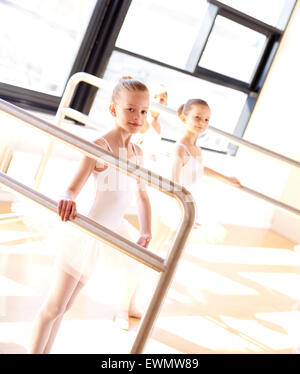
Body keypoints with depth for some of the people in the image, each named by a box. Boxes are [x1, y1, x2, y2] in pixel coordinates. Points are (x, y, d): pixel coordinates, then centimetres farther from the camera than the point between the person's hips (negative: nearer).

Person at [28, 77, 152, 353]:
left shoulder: (137, 151, 5)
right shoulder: (100, 146, -17)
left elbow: (142, 195, 10)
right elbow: (74, 188, -26)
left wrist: (146, 232, -2)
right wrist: (69, 199, -49)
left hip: (114, 229, 8)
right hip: (89, 231, -8)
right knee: (55, 306, -1)